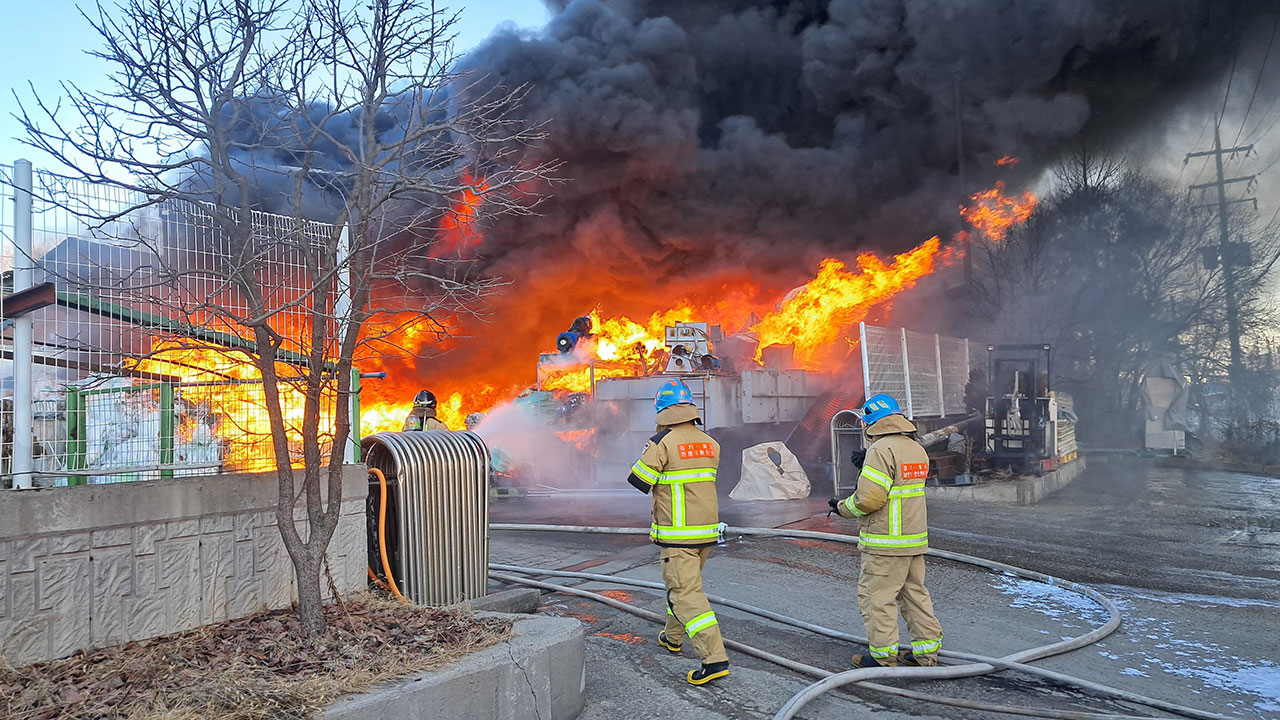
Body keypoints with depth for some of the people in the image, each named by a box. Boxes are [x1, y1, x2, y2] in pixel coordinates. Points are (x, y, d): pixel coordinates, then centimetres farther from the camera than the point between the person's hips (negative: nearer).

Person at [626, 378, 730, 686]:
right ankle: (673, 637, 42)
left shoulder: (663, 443, -15)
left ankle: (715, 658, -13)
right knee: (683, 582, 25)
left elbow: (638, 480, -10)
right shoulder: (710, 443, 6)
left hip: (677, 535, -7)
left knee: (686, 594, -5)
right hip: (708, 531, 7)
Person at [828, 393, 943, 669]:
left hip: (885, 543, -9)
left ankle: (883, 656, 7)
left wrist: (842, 507, -6)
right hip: (915, 540, 9)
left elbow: (869, 498, -23)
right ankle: (927, 650, 23)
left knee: (876, 597, 1)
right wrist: (867, 466, 21)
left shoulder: (881, 450, -17)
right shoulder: (917, 449, 11)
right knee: (915, 593, 17)